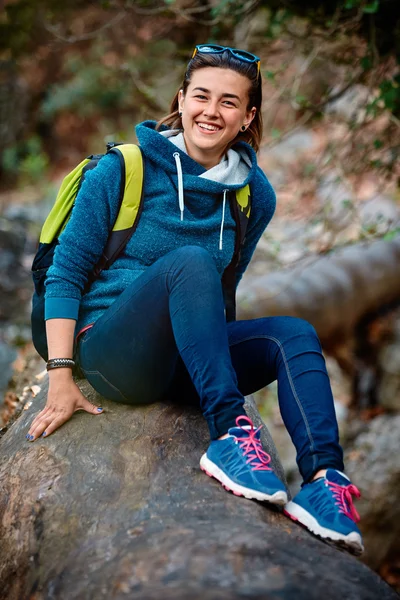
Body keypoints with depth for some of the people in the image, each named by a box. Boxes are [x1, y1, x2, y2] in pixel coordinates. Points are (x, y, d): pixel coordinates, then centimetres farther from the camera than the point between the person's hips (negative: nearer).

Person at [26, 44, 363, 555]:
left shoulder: (255, 195, 7)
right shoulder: (126, 169, -6)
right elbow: (66, 270, -7)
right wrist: (61, 377, -14)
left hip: (182, 367, 5)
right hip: (111, 354, -5)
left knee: (295, 335, -21)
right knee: (189, 260, -32)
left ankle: (324, 479, -40)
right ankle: (230, 434, -43)